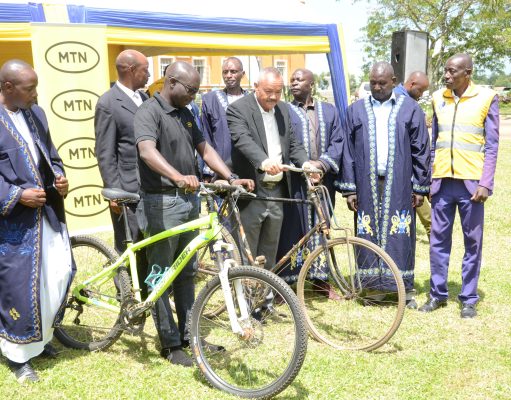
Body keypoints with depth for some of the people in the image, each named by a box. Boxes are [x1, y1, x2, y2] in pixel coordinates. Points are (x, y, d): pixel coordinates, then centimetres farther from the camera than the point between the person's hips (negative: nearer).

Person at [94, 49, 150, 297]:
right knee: (128, 251, 4)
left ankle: (149, 294, 28)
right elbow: (105, 154, -13)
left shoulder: (144, 98, 13)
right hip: (127, 190, -7)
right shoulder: (108, 103, -11)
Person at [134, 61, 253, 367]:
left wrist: (231, 177, -5)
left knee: (187, 272, 15)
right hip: (161, 202, -8)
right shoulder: (149, 112, -13)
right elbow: (147, 150, -30)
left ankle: (188, 335, 27)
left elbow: (205, 149, 10)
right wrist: (178, 177, -47)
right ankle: (170, 344, 12)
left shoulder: (186, 114, 13)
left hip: (189, 200, 8)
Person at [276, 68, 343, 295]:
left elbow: (338, 141, 6)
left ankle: (320, 276, 23)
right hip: (295, 181, -3)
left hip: (323, 180, 3)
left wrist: (322, 162, -10)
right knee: (292, 230, -3)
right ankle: (286, 278, 6)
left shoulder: (329, 111, 15)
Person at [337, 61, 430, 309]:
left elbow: (421, 150, 4)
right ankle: (372, 283, 14)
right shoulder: (355, 110, 8)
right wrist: (349, 188, 1)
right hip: (367, 184, 1)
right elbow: (348, 152, 6)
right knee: (369, 234, 3)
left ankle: (405, 288, 11)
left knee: (400, 235, 1)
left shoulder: (410, 109, 5)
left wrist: (420, 187, 0)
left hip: (399, 184, -1)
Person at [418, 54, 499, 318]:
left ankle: (468, 298, 16)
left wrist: (485, 184, -10)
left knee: (472, 242, 5)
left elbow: (492, 146, -2)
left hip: (471, 182, -3)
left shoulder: (486, 98, -1)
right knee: (438, 240, 7)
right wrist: (426, 180, 10)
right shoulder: (438, 98, 9)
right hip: (442, 182, 3)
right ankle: (438, 294, 19)